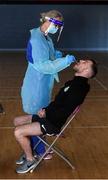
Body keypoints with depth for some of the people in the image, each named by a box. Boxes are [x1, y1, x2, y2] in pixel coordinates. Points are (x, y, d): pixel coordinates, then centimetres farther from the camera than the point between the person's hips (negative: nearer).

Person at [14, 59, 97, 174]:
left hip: (53, 123, -10)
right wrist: (45, 110, 1)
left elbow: (65, 112, -24)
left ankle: (30, 160, 4)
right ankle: (29, 150, 24)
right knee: (17, 121, 16)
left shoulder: (80, 88, -20)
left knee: (18, 132, -17)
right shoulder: (74, 82, 11)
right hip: (49, 116, 10)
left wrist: (46, 113, -13)